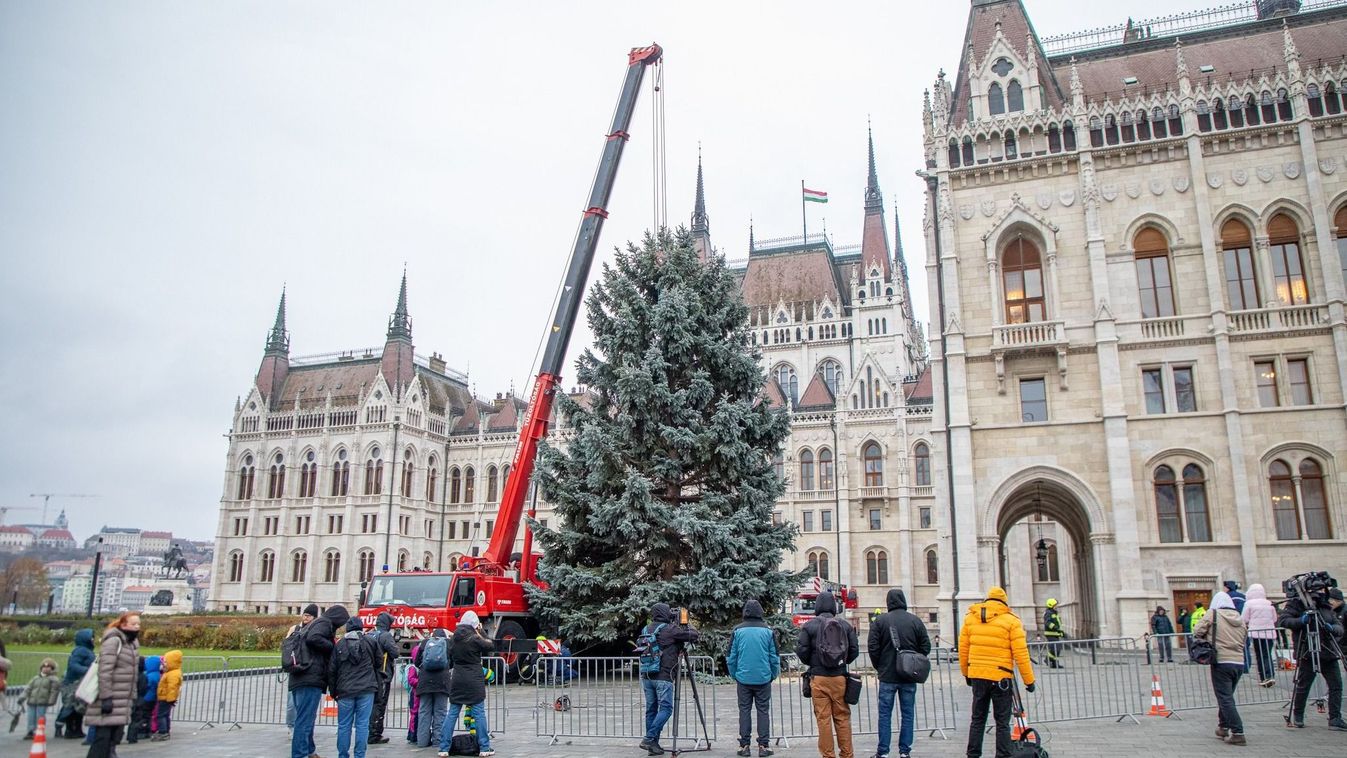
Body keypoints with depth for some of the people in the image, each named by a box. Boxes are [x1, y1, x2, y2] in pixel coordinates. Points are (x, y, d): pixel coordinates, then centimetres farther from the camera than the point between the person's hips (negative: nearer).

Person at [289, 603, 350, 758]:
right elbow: (313, 639, -22)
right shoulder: (325, 623, -4)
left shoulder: (312, 624, 25)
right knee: (305, 721, -10)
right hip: (311, 678, -10)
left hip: (299, 679, 10)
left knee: (304, 720, 18)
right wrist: (333, 646, -10)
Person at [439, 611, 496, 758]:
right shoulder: (474, 639, -14)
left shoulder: (454, 639, 4)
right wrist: (481, 632, 3)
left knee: (452, 713, 10)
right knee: (479, 713, 2)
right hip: (474, 681, -5)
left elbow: (450, 658, 15)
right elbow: (491, 646, -2)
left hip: (457, 680, 5)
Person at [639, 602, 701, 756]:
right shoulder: (669, 630, -6)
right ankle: (649, 738, -13)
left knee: (651, 709, 10)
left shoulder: (645, 630, 12)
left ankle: (653, 744, 10)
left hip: (646, 676, 7)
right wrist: (686, 627, 17)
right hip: (663, 677, -7)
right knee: (665, 709, -3)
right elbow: (695, 635, -4)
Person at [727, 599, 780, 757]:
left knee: (744, 711, 8)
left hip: (743, 678, 0)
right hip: (763, 679, 0)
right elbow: (775, 657, 1)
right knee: (763, 711, 7)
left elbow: (731, 657, 2)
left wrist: (734, 676, 13)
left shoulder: (737, 631, -1)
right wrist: (773, 676, 13)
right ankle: (764, 745, 6)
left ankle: (744, 745, 9)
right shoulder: (768, 631, -2)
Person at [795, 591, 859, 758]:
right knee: (842, 717, 10)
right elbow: (854, 650, 4)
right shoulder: (845, 625, 4)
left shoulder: (809, 626, -3)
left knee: (823, 718, 2)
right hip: (840, 677, 2)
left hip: (819, 677, -2)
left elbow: (802, 650, -6)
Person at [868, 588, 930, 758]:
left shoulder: (880, 621, -6)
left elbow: (872, 647, -7)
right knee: (908, 714, 9)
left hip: (887, 676, -2)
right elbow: (926, 646, 2)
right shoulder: (915, 621, 0)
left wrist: (880, 667, 8)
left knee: (885, 714, 4)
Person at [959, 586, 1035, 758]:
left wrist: (966, 673, 20)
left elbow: (963, 649, 9)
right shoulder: (1011, 620, -6)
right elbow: (1020, 653, -9)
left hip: (977, 675, 4)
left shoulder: (970, 618, 6)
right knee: (1002, 722, 5)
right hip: (1001, 678, -4)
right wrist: (1029, 680, -3)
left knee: (977, 719, 14)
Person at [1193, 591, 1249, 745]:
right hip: (1239, 663, 6)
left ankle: (1238, 733, -7)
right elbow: (1244, 640, 16)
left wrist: (1207, 639, 13)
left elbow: (1197, 632, -5)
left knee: (1225, 699, -2)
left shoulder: (1212, 614, -4)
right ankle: (1223, 728, 27)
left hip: (1221, 662, -6)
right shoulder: (1240, 619, 12)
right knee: (1227, 696, 20)